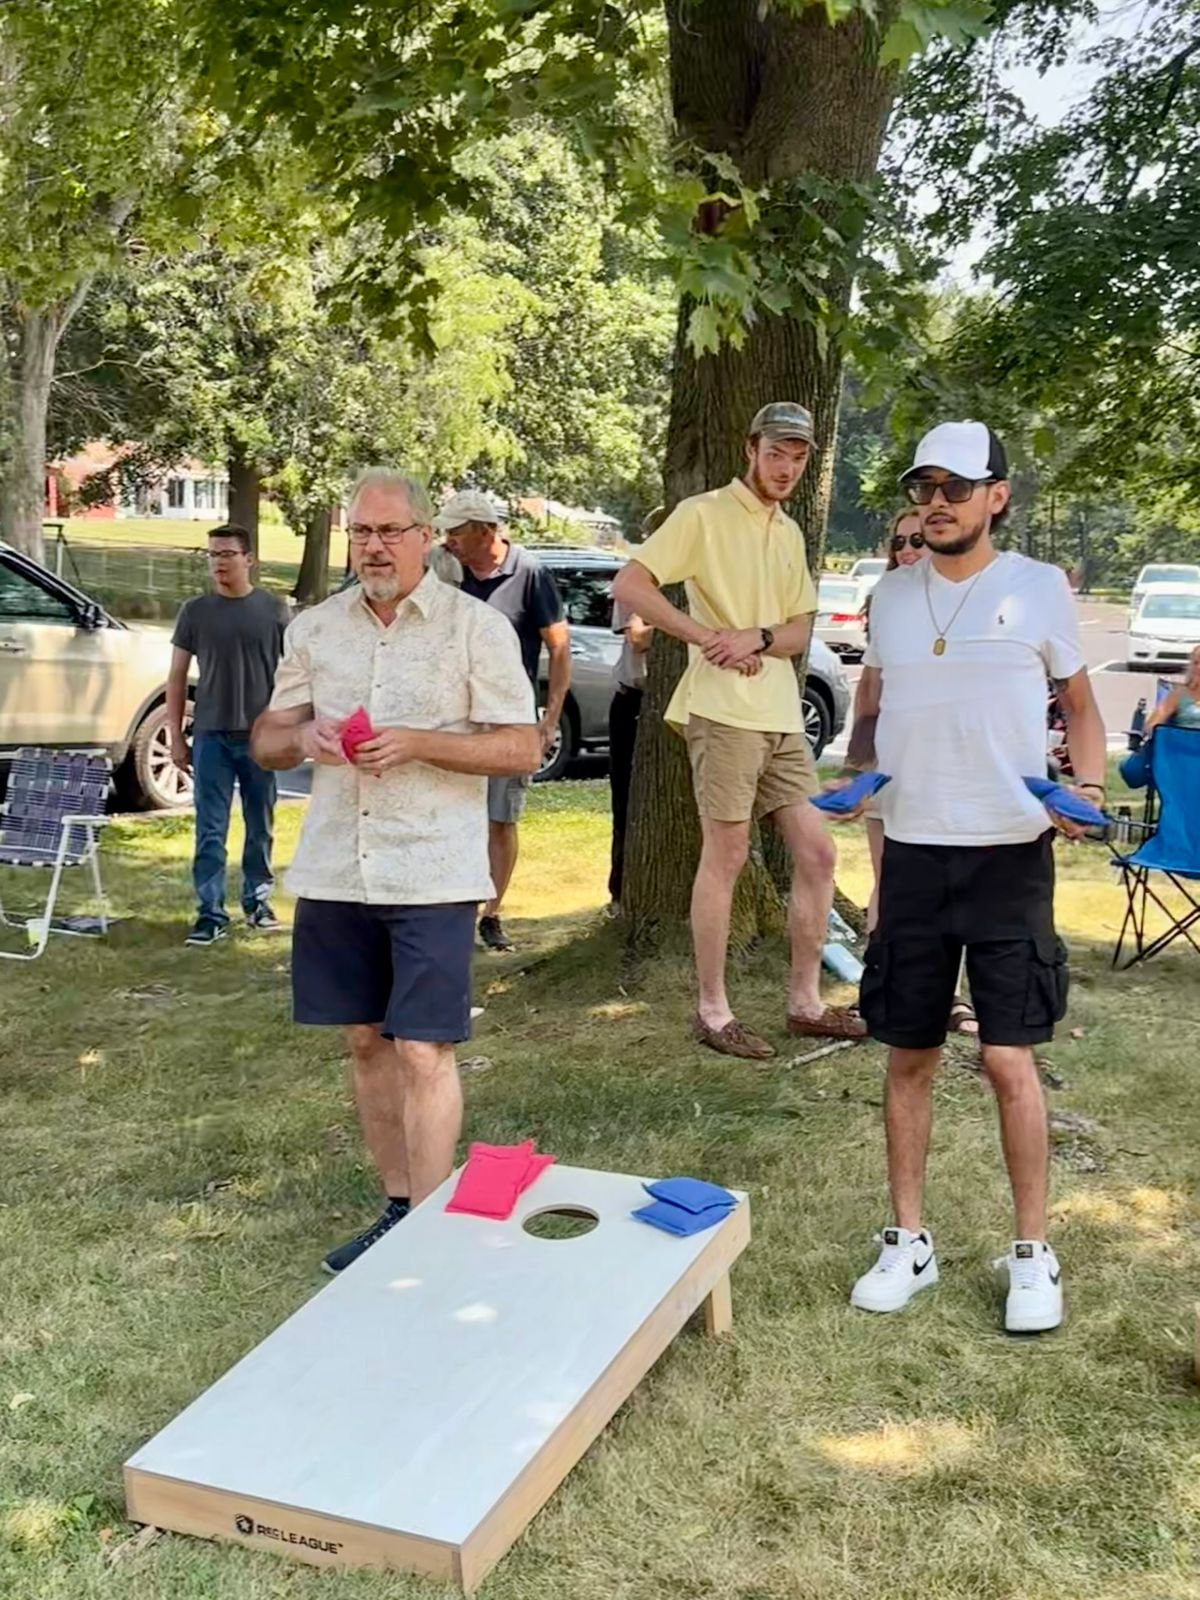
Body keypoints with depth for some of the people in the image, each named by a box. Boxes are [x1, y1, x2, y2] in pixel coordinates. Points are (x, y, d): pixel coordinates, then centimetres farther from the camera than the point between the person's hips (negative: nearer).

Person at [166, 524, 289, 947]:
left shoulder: (274, 609, 1)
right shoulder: (195, 611, 3)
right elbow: (177, 677, 6)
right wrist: (176, 737, 2)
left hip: (261, 736, 0)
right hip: (211, 736, 0)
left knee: (260, 827, 11)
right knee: (210, 831, 0)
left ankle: (258, 900, 25)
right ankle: (210, 913, 5)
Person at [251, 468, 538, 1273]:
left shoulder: (477, 626, -3)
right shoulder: (315, 628, 10)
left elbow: (523, 749, -6)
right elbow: (266, 738, 15)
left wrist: (418, 743, -19)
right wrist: (303, 737, -10)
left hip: (432, 875, -5)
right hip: (334, 871, 5)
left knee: (422, 1052, -6)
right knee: (367, 1042, 12)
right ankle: (399, 1207, 26)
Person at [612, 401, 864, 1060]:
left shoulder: (790, 534, 17)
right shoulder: (704, 513, -5)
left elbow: (800, 632, 12)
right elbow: (628, 585, -13)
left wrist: (757, 638, -10)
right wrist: (708, 637, -17)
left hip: (782, 715, 7)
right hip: (724, 709, -7)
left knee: (816, 853, 8)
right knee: (726, 854, -3)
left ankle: (805, 1001, 19)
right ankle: (712, 1012, 8)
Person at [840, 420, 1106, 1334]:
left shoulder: (1039, 588, -2)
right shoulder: (892, 593, 7)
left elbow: (1081, 704, 7)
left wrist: (1088, 787, -10)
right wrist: (857, 774, -2)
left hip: (1009, 855, -3)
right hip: (911, 853, 3)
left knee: (1009, 1057, -2)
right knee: (909, 1055, 9)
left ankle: (1034, 1253, 15)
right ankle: (909, 1241, 22)